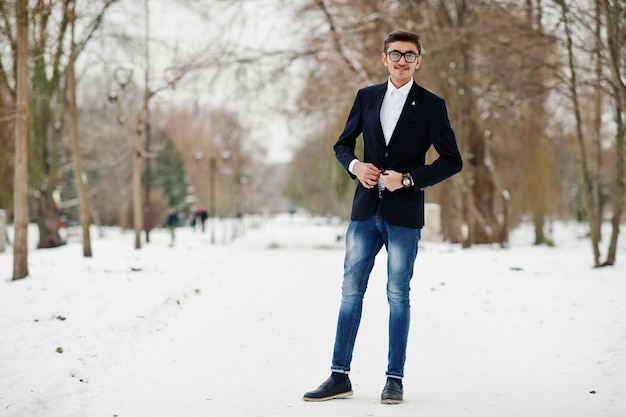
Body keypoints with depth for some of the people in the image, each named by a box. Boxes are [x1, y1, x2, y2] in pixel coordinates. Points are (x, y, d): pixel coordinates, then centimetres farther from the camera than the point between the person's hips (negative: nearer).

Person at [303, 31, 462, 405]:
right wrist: (354, 165, -5)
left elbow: (452, 161, -4)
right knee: (351, 291, 4)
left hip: (404, 215, -3)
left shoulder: (431, 106, -2)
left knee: (398, 295, 2)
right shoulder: (367, 97, 9)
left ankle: (395, 379, 11)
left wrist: (407, 178, -14)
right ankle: (340, 377, 10)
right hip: (366, 210, 4)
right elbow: (343, 143, 17)